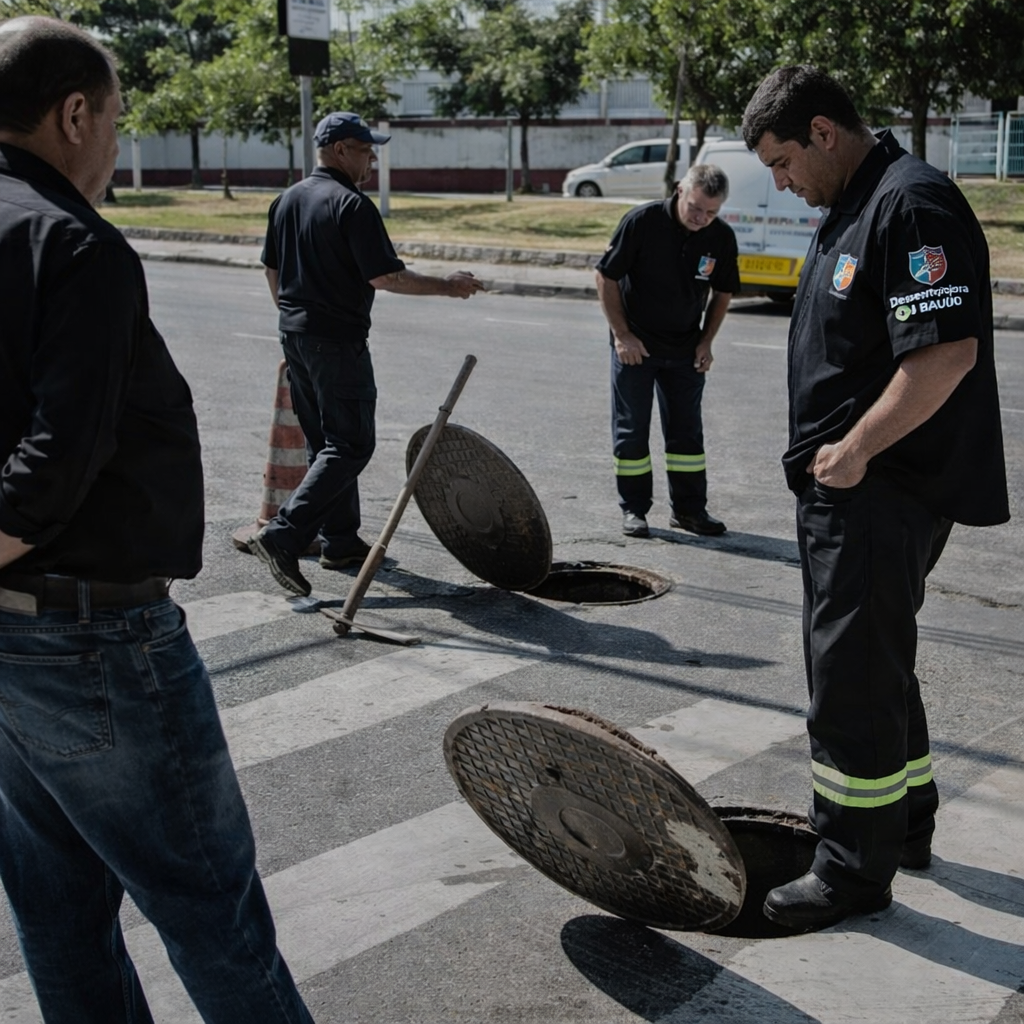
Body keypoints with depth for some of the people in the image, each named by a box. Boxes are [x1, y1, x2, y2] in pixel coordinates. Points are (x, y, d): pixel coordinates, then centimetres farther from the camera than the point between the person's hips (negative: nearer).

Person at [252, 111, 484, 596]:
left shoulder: (286, 200, 12)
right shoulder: (352, 205, -15)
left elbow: (272, 270, 17)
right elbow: (384, 276, -19)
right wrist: (446, 285, -9)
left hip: (294, 334, 9)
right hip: (337, 340, -9)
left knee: (323, 442, 15)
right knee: (349, 445, -5)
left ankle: (341, 541, 21)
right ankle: (283, 535, -14)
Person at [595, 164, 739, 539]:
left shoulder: (722, 237, -7)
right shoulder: (642, 221, -18)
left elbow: (722, 292, 9)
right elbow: (606, 277, -11)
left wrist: (706, 341, 1)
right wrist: (621, 335, -13)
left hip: (685, 350, 4)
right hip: (635, 345, -3)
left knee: (687, 430, 8)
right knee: (631, 429, 2)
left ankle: (689, 508, 17)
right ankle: (633, 509, 13)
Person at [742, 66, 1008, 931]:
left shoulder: (912, 205, -18)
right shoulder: (853, 209, 15)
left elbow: (948, 351, -27)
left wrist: (855, 450, -22)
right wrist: (828, 453, 14)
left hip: (883, 495, -11)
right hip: (847, 488, 11)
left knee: (853, 677, -3)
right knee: (871, 663, 20)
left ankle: (856, 868, 10)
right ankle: (906, 821, 37)